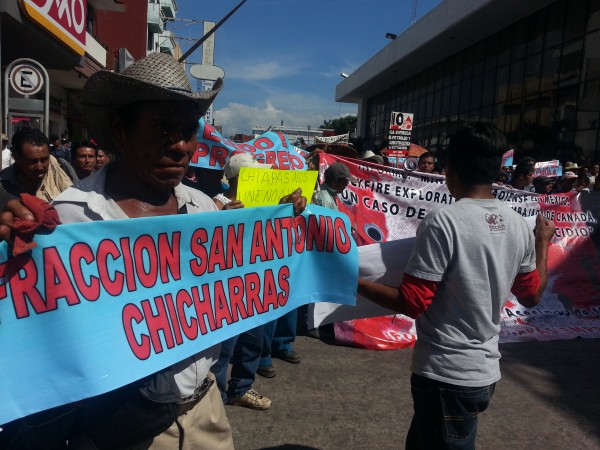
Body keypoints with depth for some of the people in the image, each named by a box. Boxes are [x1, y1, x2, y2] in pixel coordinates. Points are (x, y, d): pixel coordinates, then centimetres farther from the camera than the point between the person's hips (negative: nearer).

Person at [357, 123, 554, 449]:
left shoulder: (444, 221, -22)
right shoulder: (518, 225, -2)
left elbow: (412, 303, -20)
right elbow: (531, 295, 11)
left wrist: (355, 283, -10)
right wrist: (543, 242, 24)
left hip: (446, 374, -7)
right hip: (484, 371, 7)